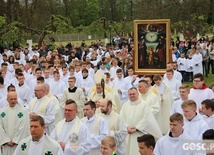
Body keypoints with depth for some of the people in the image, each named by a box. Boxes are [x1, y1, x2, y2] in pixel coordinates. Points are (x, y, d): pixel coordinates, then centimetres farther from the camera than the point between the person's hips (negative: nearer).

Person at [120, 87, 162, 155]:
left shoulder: (144, 105, -3)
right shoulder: (125, 105, 10)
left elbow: (146, 119, -10)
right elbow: (121, 118, 3)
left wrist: (136, 129, -13)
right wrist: (127, 127, -13)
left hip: (139, 135, -4)